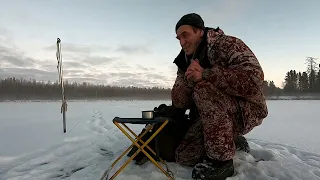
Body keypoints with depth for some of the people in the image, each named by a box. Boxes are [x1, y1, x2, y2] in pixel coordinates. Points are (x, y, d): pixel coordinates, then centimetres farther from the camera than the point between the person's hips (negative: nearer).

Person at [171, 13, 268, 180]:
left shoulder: (228, 44, -14)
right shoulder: (185, 63, 4)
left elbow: (254, 78, -31)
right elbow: (178, 101, -5)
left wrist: (206, 74, -34)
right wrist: (189, 80, -25)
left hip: (247, 110, -6)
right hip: (214, 117, 6)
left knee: (204, 87, -33)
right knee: (184, 156, -5)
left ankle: (222, 159, -21)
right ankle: (232, 142, 14)